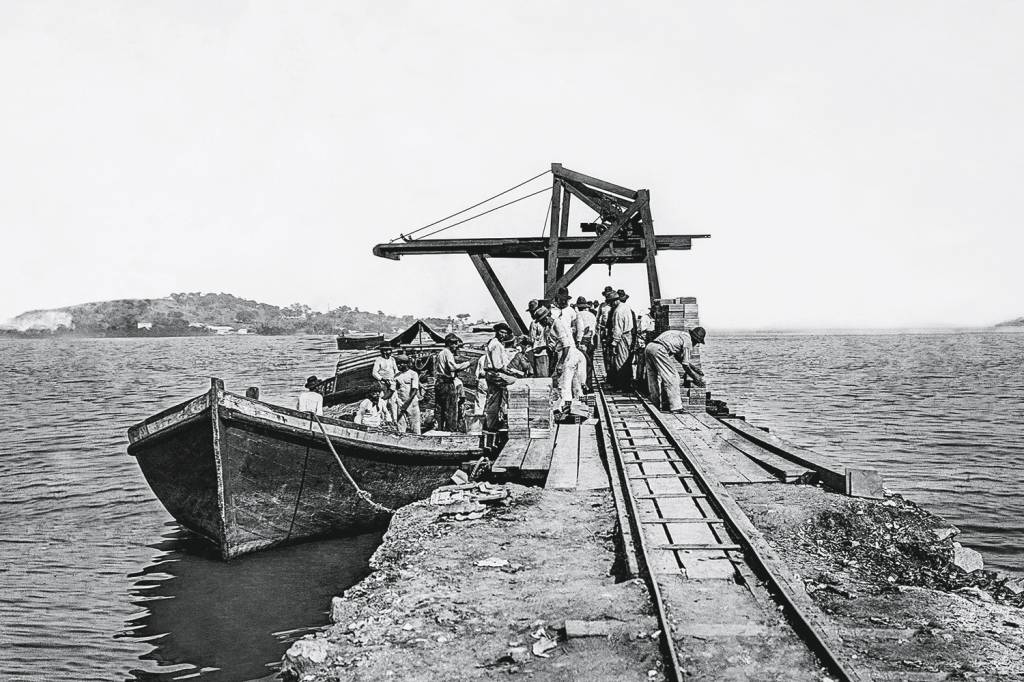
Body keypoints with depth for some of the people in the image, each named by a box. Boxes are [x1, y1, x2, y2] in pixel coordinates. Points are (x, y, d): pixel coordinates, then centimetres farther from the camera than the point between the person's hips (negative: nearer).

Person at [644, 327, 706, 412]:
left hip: (648, 347, 9)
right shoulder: (688, 341, 3)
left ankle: (657, 403, 25)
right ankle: (675, 406, -5)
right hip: (659, 350, -9)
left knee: (654, 378, 17)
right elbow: (685, 364, 3)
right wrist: (696, 378, 14)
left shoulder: (680, 334, 29)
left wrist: (694, 367, 39)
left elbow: (678, 357, 37)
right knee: (672, 377, -3)